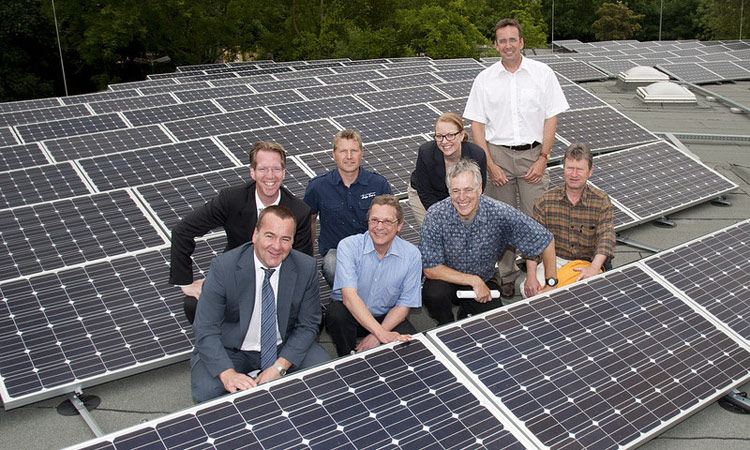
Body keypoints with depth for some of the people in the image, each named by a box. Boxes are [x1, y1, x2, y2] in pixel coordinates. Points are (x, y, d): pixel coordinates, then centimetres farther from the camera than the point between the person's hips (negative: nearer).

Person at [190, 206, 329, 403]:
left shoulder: (306, 267, -13)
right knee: (206, 392, -28)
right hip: (232, 350, -2)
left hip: (285, 347, 2)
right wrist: (227, 373, -34)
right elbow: (205, 330, -20)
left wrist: (280, 367, -19)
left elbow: (307, 325, -6)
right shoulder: (223, 267, -20)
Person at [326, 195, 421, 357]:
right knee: (336, 313, -34)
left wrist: (376, 336, -20)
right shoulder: (348, 246, -18)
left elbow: (403, 305, -6)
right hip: (350, 313, -1)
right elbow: (349, 296, -29)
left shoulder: (411, 255, -10)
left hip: (386, 317, 2)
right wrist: (381, 333, -40)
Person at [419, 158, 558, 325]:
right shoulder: (435, 216, -22)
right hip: (447, 280, -1)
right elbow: (430, 269, -19)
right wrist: (474, 280, -23)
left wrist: (551, 284, -13)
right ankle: (446, 327, 3)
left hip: (483, 282, 2)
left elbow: (545, 240, -9)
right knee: (434, 294, -33)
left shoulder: (499, 213, -20)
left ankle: (466, 314, 15)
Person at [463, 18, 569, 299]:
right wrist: (490, 165, -6)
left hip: (533, 152, -1)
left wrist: (542, 158, -6)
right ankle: (506, 276, 17)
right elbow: (477, 125, 2)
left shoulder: (542, 73, 2)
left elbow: (551, 118, 2)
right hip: (498, 153, 1)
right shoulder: (485, 79, 4)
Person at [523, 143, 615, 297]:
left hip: (588, 261, -1)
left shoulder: (601, 201, -3)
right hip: (555, 260, 1)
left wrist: (594, 267, -37)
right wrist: (531, 275, -19)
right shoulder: (547, 200, -1)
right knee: (528, 289, -24)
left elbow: (606, 236, -17)